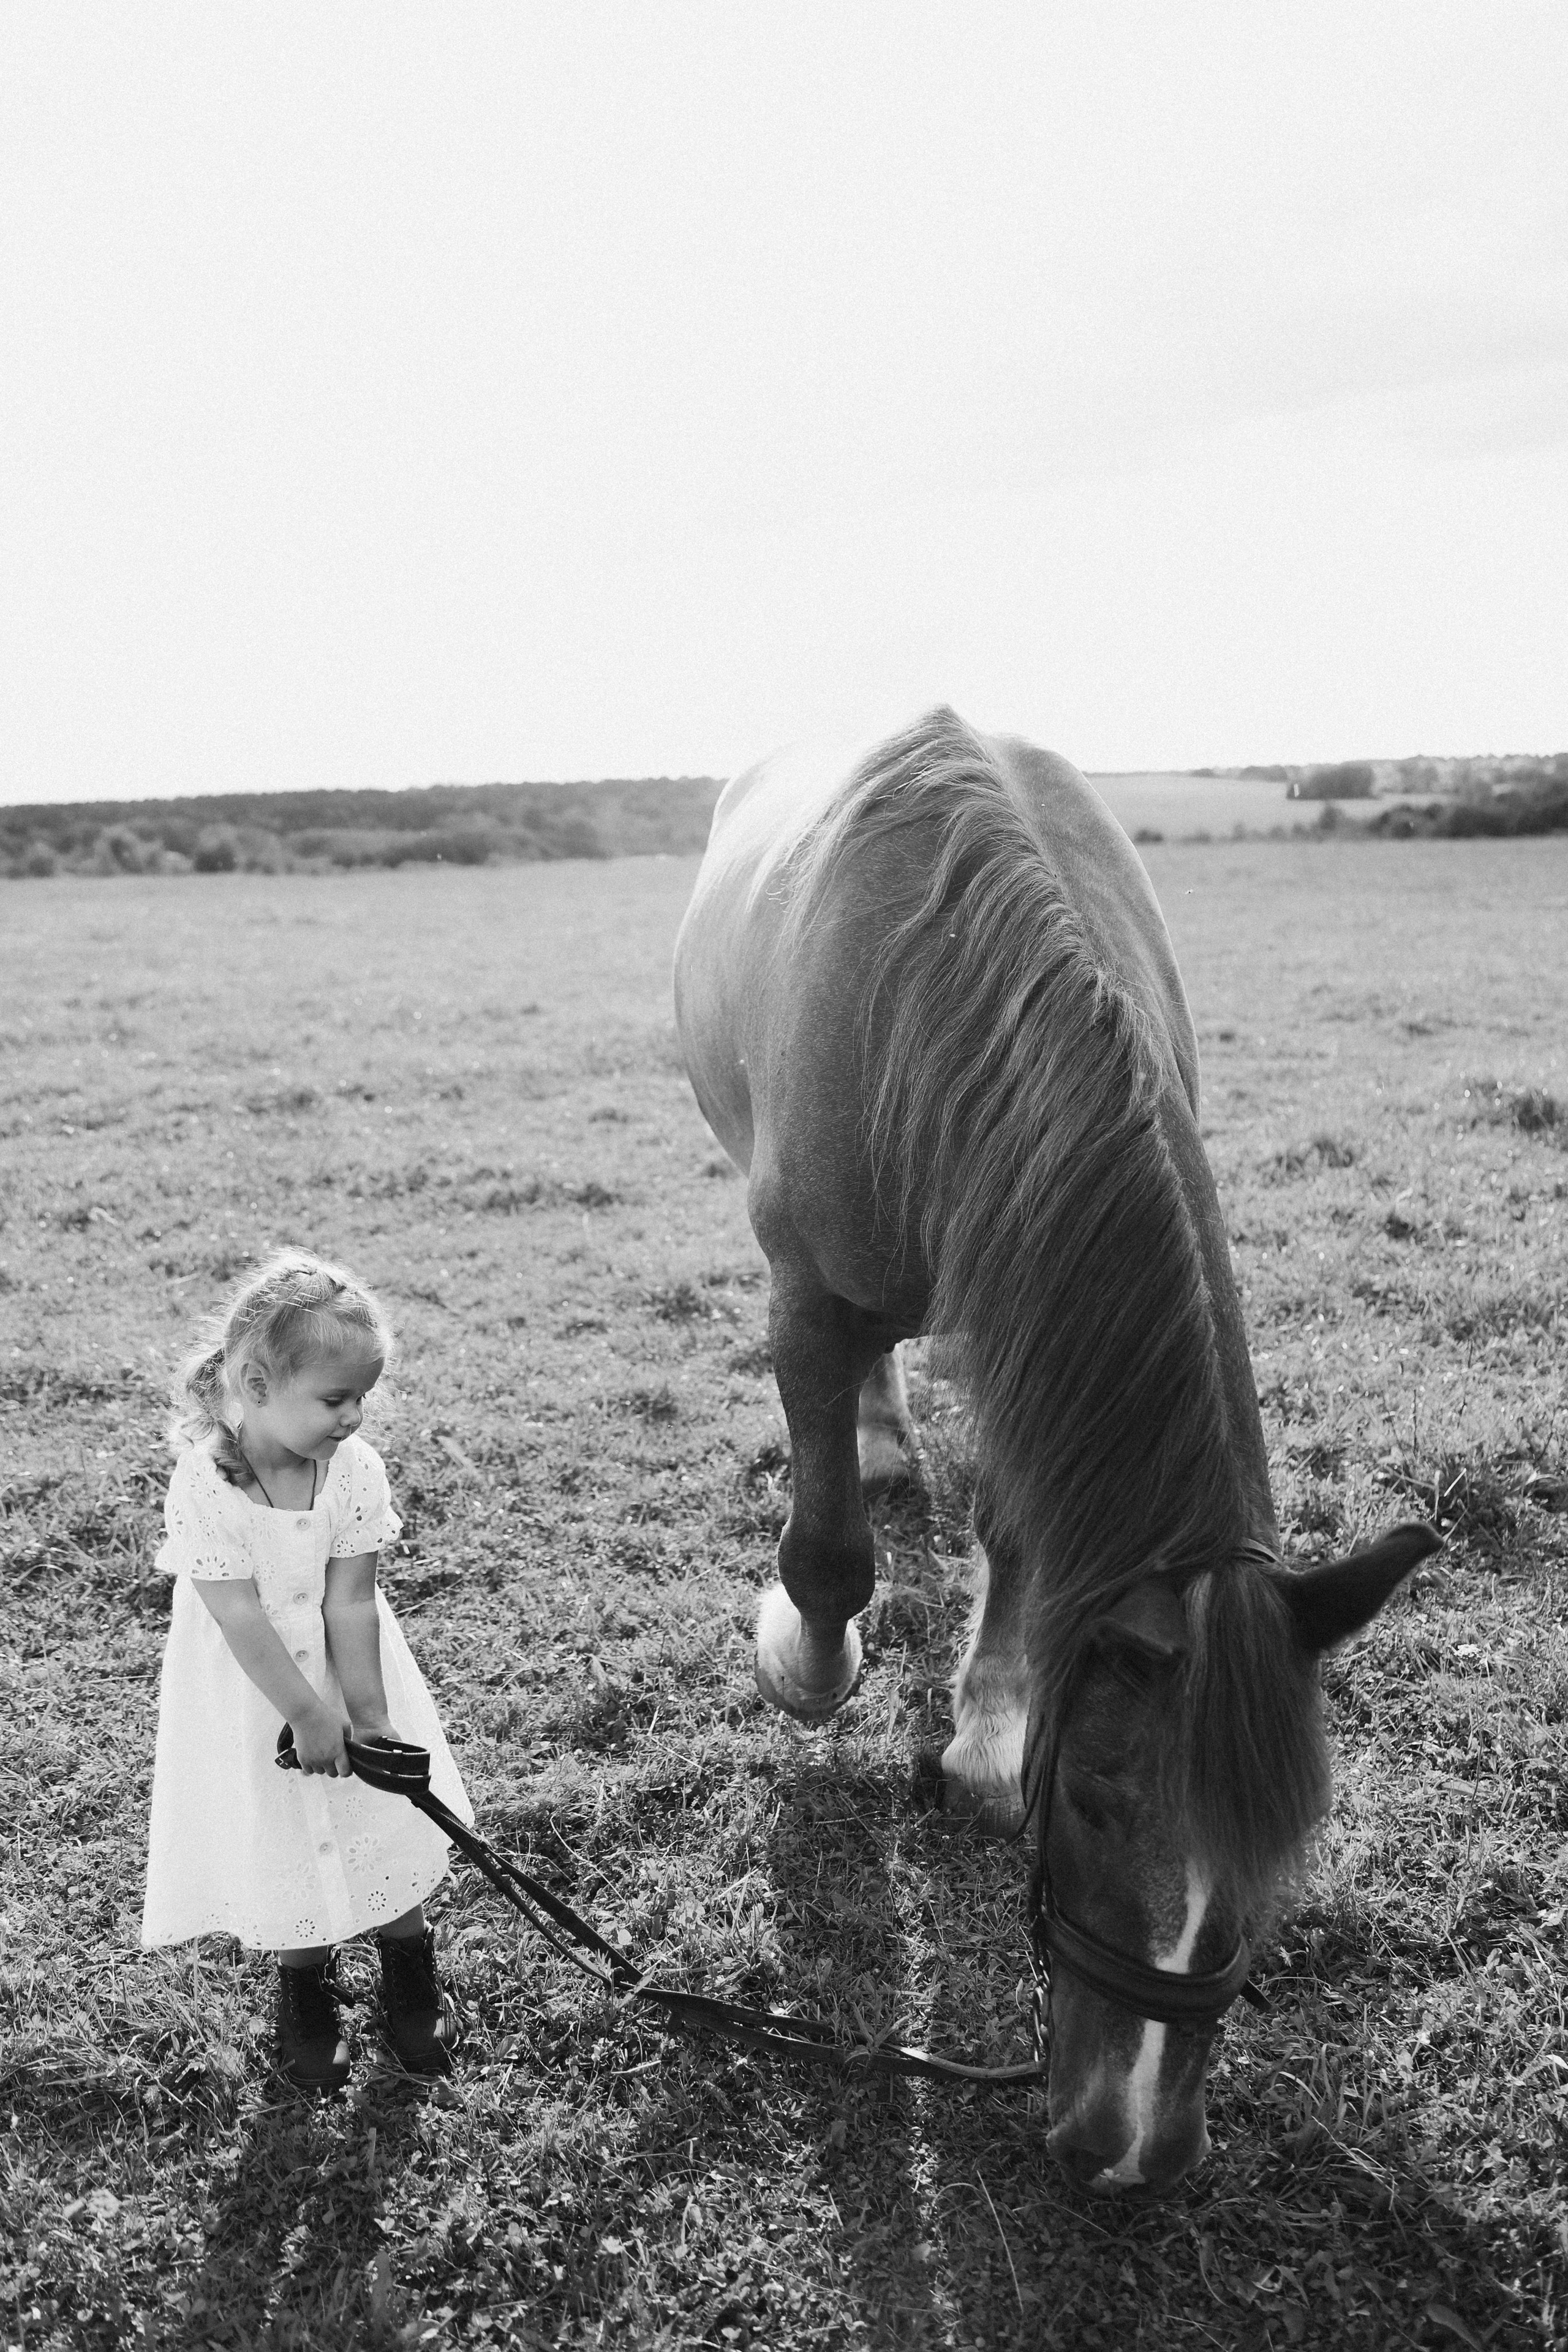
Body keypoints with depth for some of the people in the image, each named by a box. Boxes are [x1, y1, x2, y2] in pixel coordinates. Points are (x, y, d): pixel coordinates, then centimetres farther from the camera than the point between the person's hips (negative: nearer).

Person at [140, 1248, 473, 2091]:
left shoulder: (355, 1467, -17)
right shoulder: (204, 1486, -27)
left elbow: (350, 1601, -13)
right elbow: (242, 1619, -24)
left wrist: (368, 1712, -14)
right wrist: (311, 1714, -21)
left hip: (348, 1675, 3)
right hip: (251, 1698, -3)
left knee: (391, 1823, 11)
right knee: (283, 1840, 10)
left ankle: (409, 1969, 38)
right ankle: (305, 1987, 39)